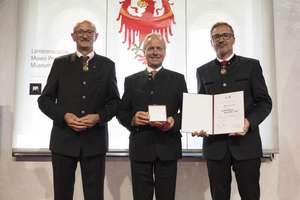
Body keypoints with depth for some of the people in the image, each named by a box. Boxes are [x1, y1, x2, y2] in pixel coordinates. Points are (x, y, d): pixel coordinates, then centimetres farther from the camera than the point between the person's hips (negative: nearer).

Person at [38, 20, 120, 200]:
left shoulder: (107, 65, 7)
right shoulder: (60, 63, 7)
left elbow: (115, 101, 7)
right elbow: (45, 100, 5)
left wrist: (98, 117, -11)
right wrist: (64, 116, -12)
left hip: (95, 139, 0)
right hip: (64, 138, 1)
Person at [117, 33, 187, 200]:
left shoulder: (177, 79, 9)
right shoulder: (131, 80, 11)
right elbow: (121, 112, 9)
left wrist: (174, 121, -15)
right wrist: (132, 118, -13)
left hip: (168, 147, 0)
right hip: (140, 147, 1)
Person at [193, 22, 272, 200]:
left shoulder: (251, 65, 5)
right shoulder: (203, 71, 13)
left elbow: (265, 102, 1)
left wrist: (249, 122, -16)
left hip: (246, 141, -2)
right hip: (215, 143, 2)